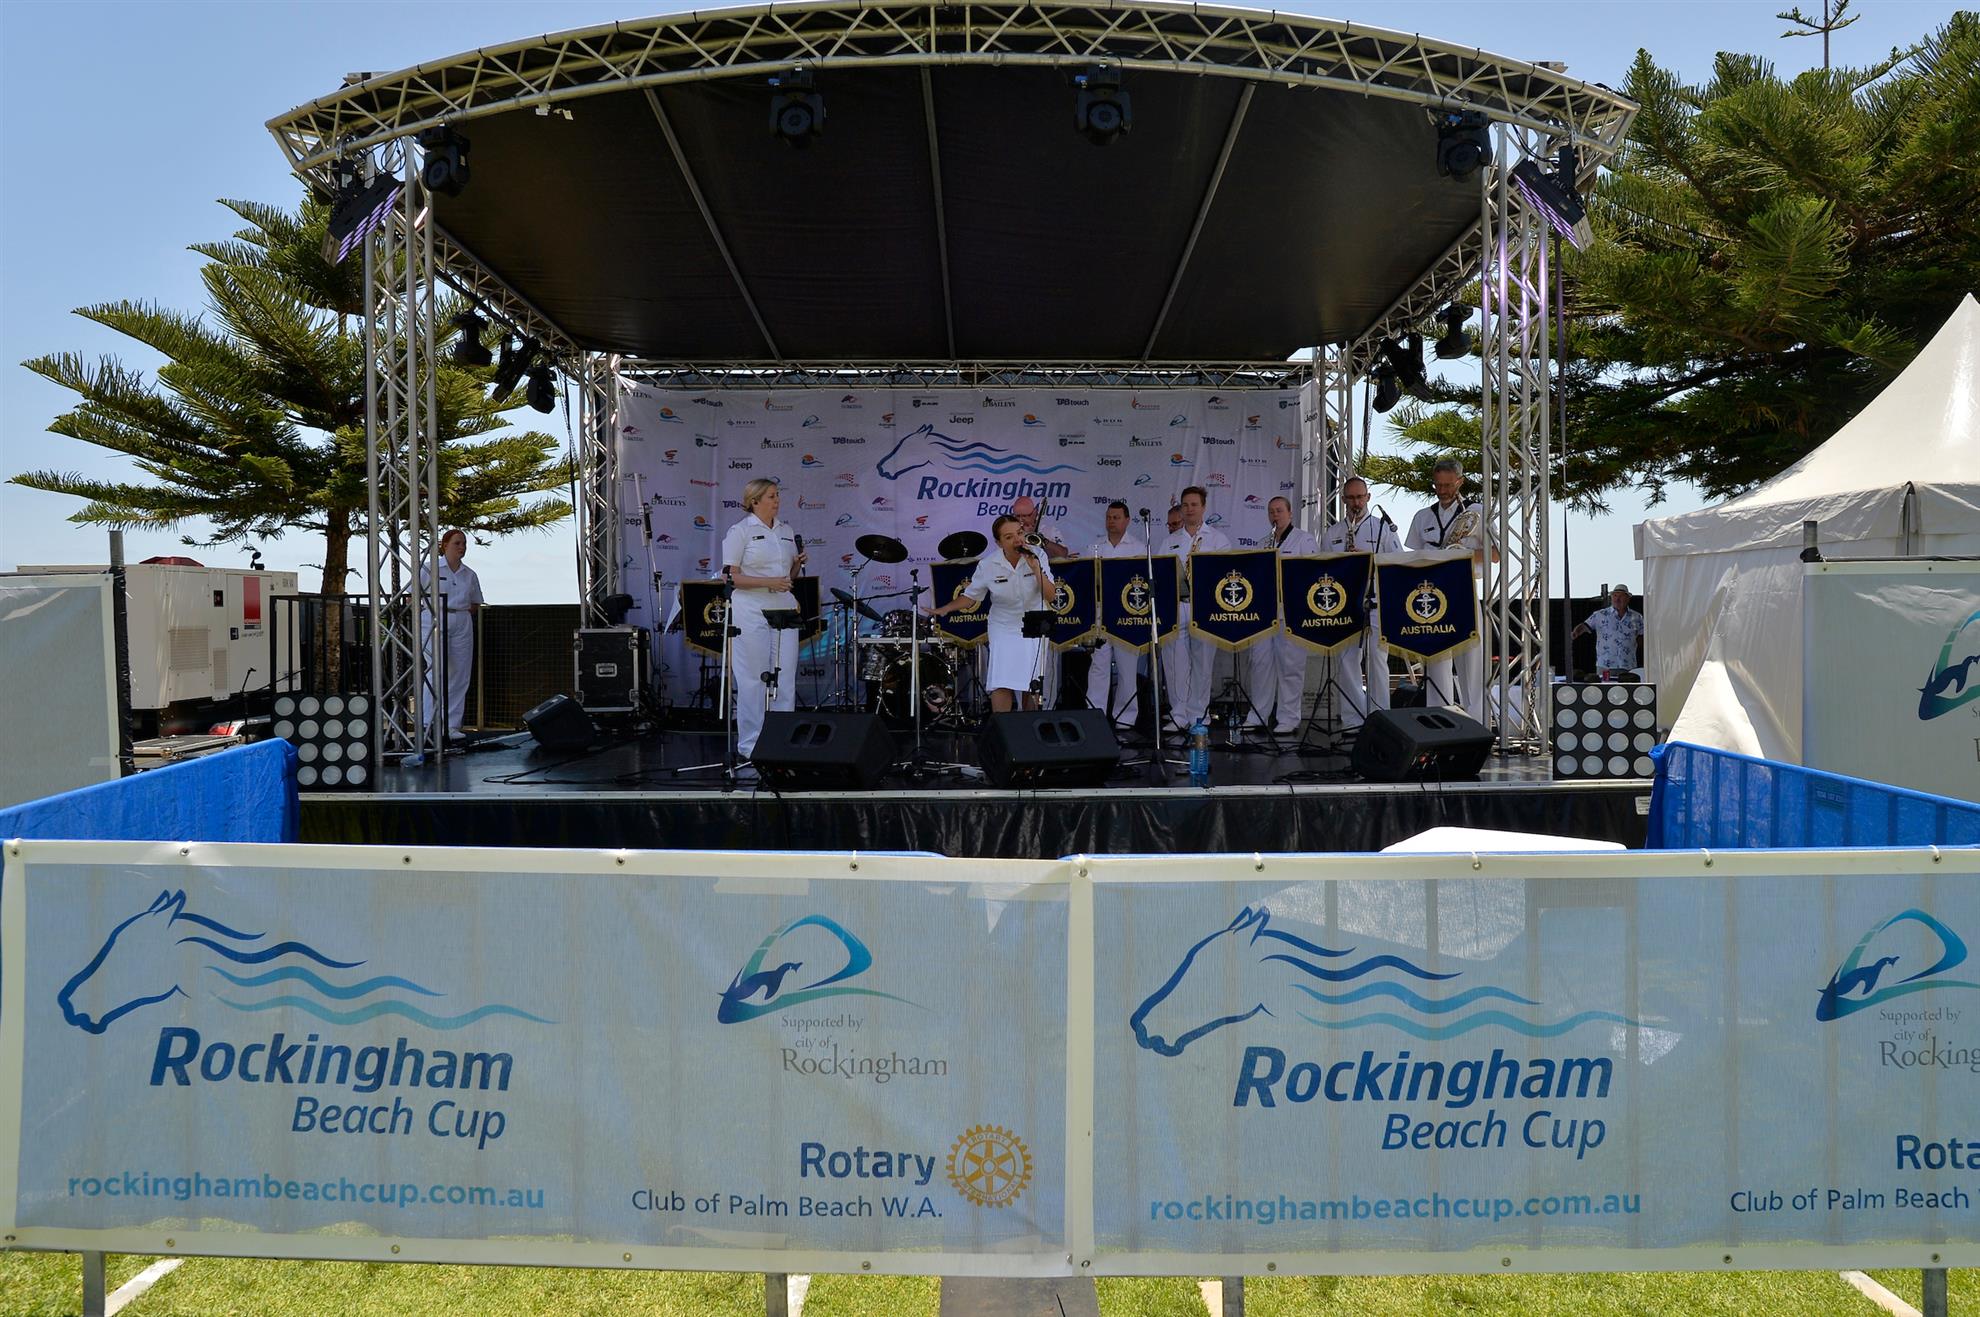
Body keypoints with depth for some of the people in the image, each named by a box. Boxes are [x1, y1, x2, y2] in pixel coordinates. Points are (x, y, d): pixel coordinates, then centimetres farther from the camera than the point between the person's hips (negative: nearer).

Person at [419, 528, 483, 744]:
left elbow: (476, 606, 20)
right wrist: (433, 611, -9)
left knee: (460, 675, 3)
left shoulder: (470, 575, 13)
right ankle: (429, 724, -7)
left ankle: (452, 726, 9)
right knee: (435, 672, -10)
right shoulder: (430, 569, 1)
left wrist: (460, 610, 4)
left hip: (462, 625, 5)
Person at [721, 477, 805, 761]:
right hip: (751, 612, -6)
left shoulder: (786, 531, 14)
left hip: (783, 609, 6)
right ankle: (750, 745, 6)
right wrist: (768, 582, -18)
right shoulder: (740, 531, -4)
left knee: (785, 678, 5)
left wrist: (797, 564, 0)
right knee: (753, 680, -2)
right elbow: (729, 577, -9)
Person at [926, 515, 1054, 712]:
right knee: (1001, 685, -14)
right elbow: (971, 596, 0)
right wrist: (944, 610, -14)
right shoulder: (988, 565, -13)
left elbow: (1051, 596, -15)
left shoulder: (1037, 556, -12)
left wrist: (1035, 569, -27)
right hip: (1004, 629, -1)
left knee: (1032, 686, 7)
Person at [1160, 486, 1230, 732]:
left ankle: (1198, 715, 7)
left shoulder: (1218, 539, 9)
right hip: (1176, 606, 2)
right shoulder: (1170, 542, 16)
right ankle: (1178, 715, 3)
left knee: (1203, 661, 0)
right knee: (1177, 661, -2)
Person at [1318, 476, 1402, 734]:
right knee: (1345, 661, 1)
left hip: (1376, 603, -3)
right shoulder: (1331, 533, 16)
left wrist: (1369, 558, -12)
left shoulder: (1383, 527, 8)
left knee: (1377, 661, -6)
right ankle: (1352, 720, 6)